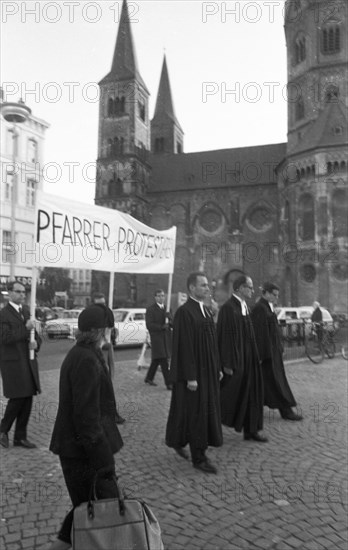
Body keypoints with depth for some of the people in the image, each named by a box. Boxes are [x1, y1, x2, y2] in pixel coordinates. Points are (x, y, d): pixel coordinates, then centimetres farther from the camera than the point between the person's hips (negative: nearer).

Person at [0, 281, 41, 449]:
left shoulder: (27, 311, 13)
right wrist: (25, 329, -19)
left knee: (27, 400, 8)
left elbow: (36, 335, 17)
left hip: (28, 361, 6)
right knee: (17, 398, -4)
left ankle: (20, 437, 20)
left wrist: (36, 343, -5)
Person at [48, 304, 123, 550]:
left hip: (75, 446, 10)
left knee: (88, 505, 21)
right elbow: (87, 416, -25)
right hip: (83, 450, -10)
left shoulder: (80, 354, 7)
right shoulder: (87, 361, -24)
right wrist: (102, 460, -20)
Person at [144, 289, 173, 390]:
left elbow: (172, 323, 9)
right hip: (157, 338, -6)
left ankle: (149, 378, 32)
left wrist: (169, 322, -14)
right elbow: (149, 325, -13)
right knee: (164, 362, -8)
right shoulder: (151, 309, -6)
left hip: (166, 338, 6)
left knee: (156, 359, 16)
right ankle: (168, 383, -5)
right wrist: (161, 326, -22)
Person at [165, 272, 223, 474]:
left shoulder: (206, 311, 10)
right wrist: (190, 377, -21)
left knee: (206, 410, 16)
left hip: (208, 370, 9)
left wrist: (217, 368, 13)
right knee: (196, 411, 1)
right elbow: (184, 347, -20)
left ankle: (178, 441, 35)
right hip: (193, 372, -9)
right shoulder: (184, 312, -16)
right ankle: (199, 457, 16)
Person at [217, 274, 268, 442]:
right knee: (231, 395, 2)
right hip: (236, 359, -9)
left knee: (251, 393, 12)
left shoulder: (244, 306, 11)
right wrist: (227, 363, -21)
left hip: (248, 359, 9)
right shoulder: (228, 308, -17)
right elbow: (225, 336, -20)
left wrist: (255, 357, 18)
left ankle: (250, 430, 23)